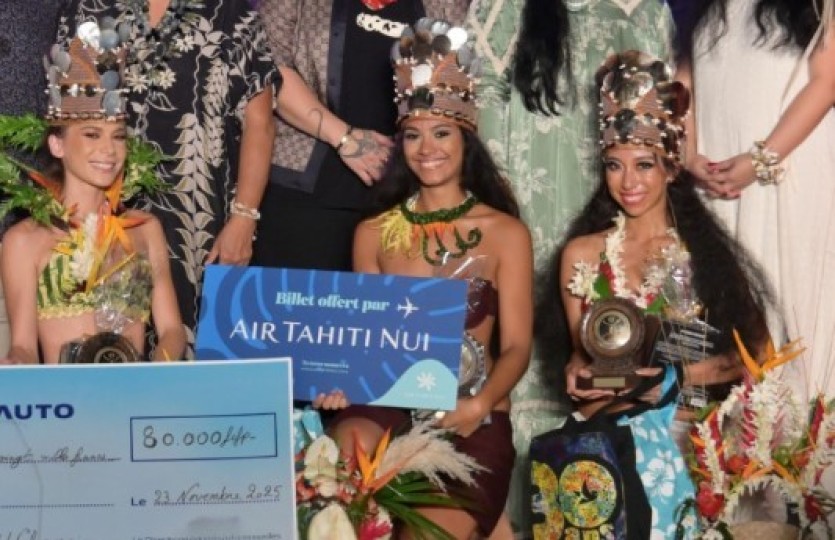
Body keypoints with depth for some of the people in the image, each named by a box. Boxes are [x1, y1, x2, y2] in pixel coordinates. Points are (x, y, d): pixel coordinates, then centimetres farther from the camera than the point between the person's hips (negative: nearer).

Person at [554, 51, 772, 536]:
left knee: (660, 479, -32)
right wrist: (578, 372, -5)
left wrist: (675, 377, -10)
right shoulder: (581, 254, 10)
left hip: (689, 426, -1)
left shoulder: (709, 253, 4)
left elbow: (757, 352, 3)